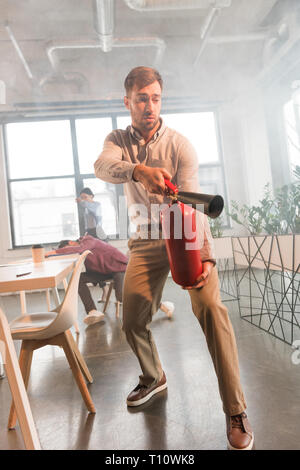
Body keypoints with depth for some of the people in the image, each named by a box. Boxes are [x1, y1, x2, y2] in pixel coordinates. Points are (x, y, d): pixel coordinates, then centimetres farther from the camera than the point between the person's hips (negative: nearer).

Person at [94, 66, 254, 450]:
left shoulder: (179, 144, -8)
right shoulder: (118, 140, 2)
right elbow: (102, 166, -23)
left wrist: (206, 257, -32)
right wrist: (139, 170, -45)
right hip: (146, 242, 3)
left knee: (211, 309, -23)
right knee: (132, 321, 3)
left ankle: (235, 412, -8)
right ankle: (153, 378, 34)